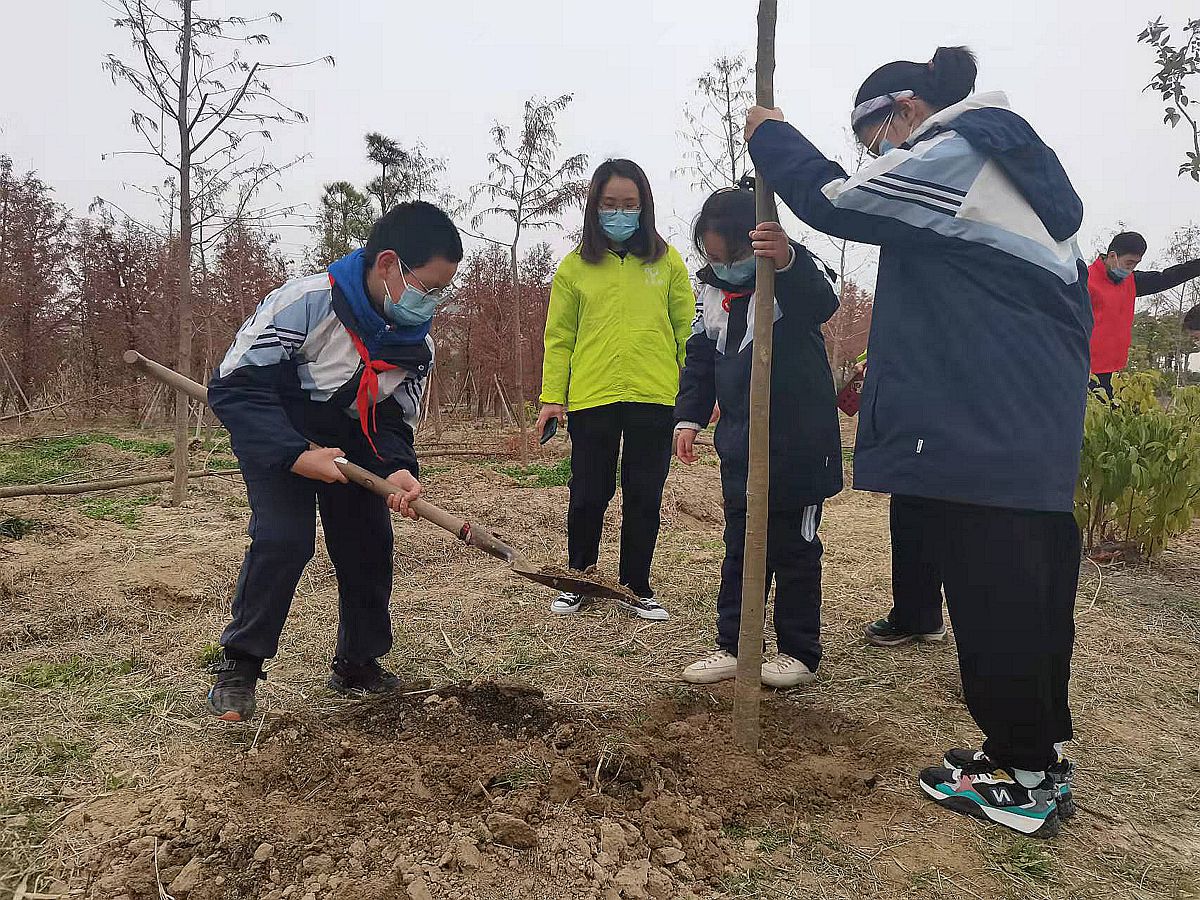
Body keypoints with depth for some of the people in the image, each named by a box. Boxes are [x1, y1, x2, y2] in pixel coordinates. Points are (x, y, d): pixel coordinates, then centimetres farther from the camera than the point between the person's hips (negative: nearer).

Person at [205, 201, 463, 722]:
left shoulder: (417, 345, -15)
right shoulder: (306, 304, -33)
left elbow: (391, 422, -7)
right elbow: (234, 388, -29)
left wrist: (397, 470, -29)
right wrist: (296, 456, -38)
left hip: (351, 442, 6)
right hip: (274, 437, -5)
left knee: (370, 545, 2)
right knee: (283, 538, -20)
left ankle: (358, 664, 21)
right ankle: (239, 664, 0)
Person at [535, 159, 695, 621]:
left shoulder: (667, 261, 7)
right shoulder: (575, 266, 7)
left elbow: (687, 329, 6)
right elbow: (559, 337, 6)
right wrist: (552, 396, -2)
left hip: (655, 399, 0)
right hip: (591, 400, 0)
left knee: (644, 497, 8)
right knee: (589, 495, 7)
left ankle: (635, 586, 23)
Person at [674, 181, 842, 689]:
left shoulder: (794, 274, -13)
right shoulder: (711, 289, 5)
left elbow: (823, 302, -37)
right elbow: (699, 358, 13)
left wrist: (786, 261, -56)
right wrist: (689, 417, 2)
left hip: (796, 443, -6)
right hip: (739, 445, 6)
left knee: (792, 547, 5)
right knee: (739, 546, 12)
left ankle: (799, 651, 20)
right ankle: (733, 646, 23)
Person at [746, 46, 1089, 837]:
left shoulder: (954, 152, -6)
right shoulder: (1014, 166, 23)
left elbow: (836, 200, -7)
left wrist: (771, 135, 9)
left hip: (974, 430, -10)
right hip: (1038, 429, 10)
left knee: (992, 597, -2)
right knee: (1032, 592, 13)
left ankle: (1022, 777, 10)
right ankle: (1041, 754, 25)